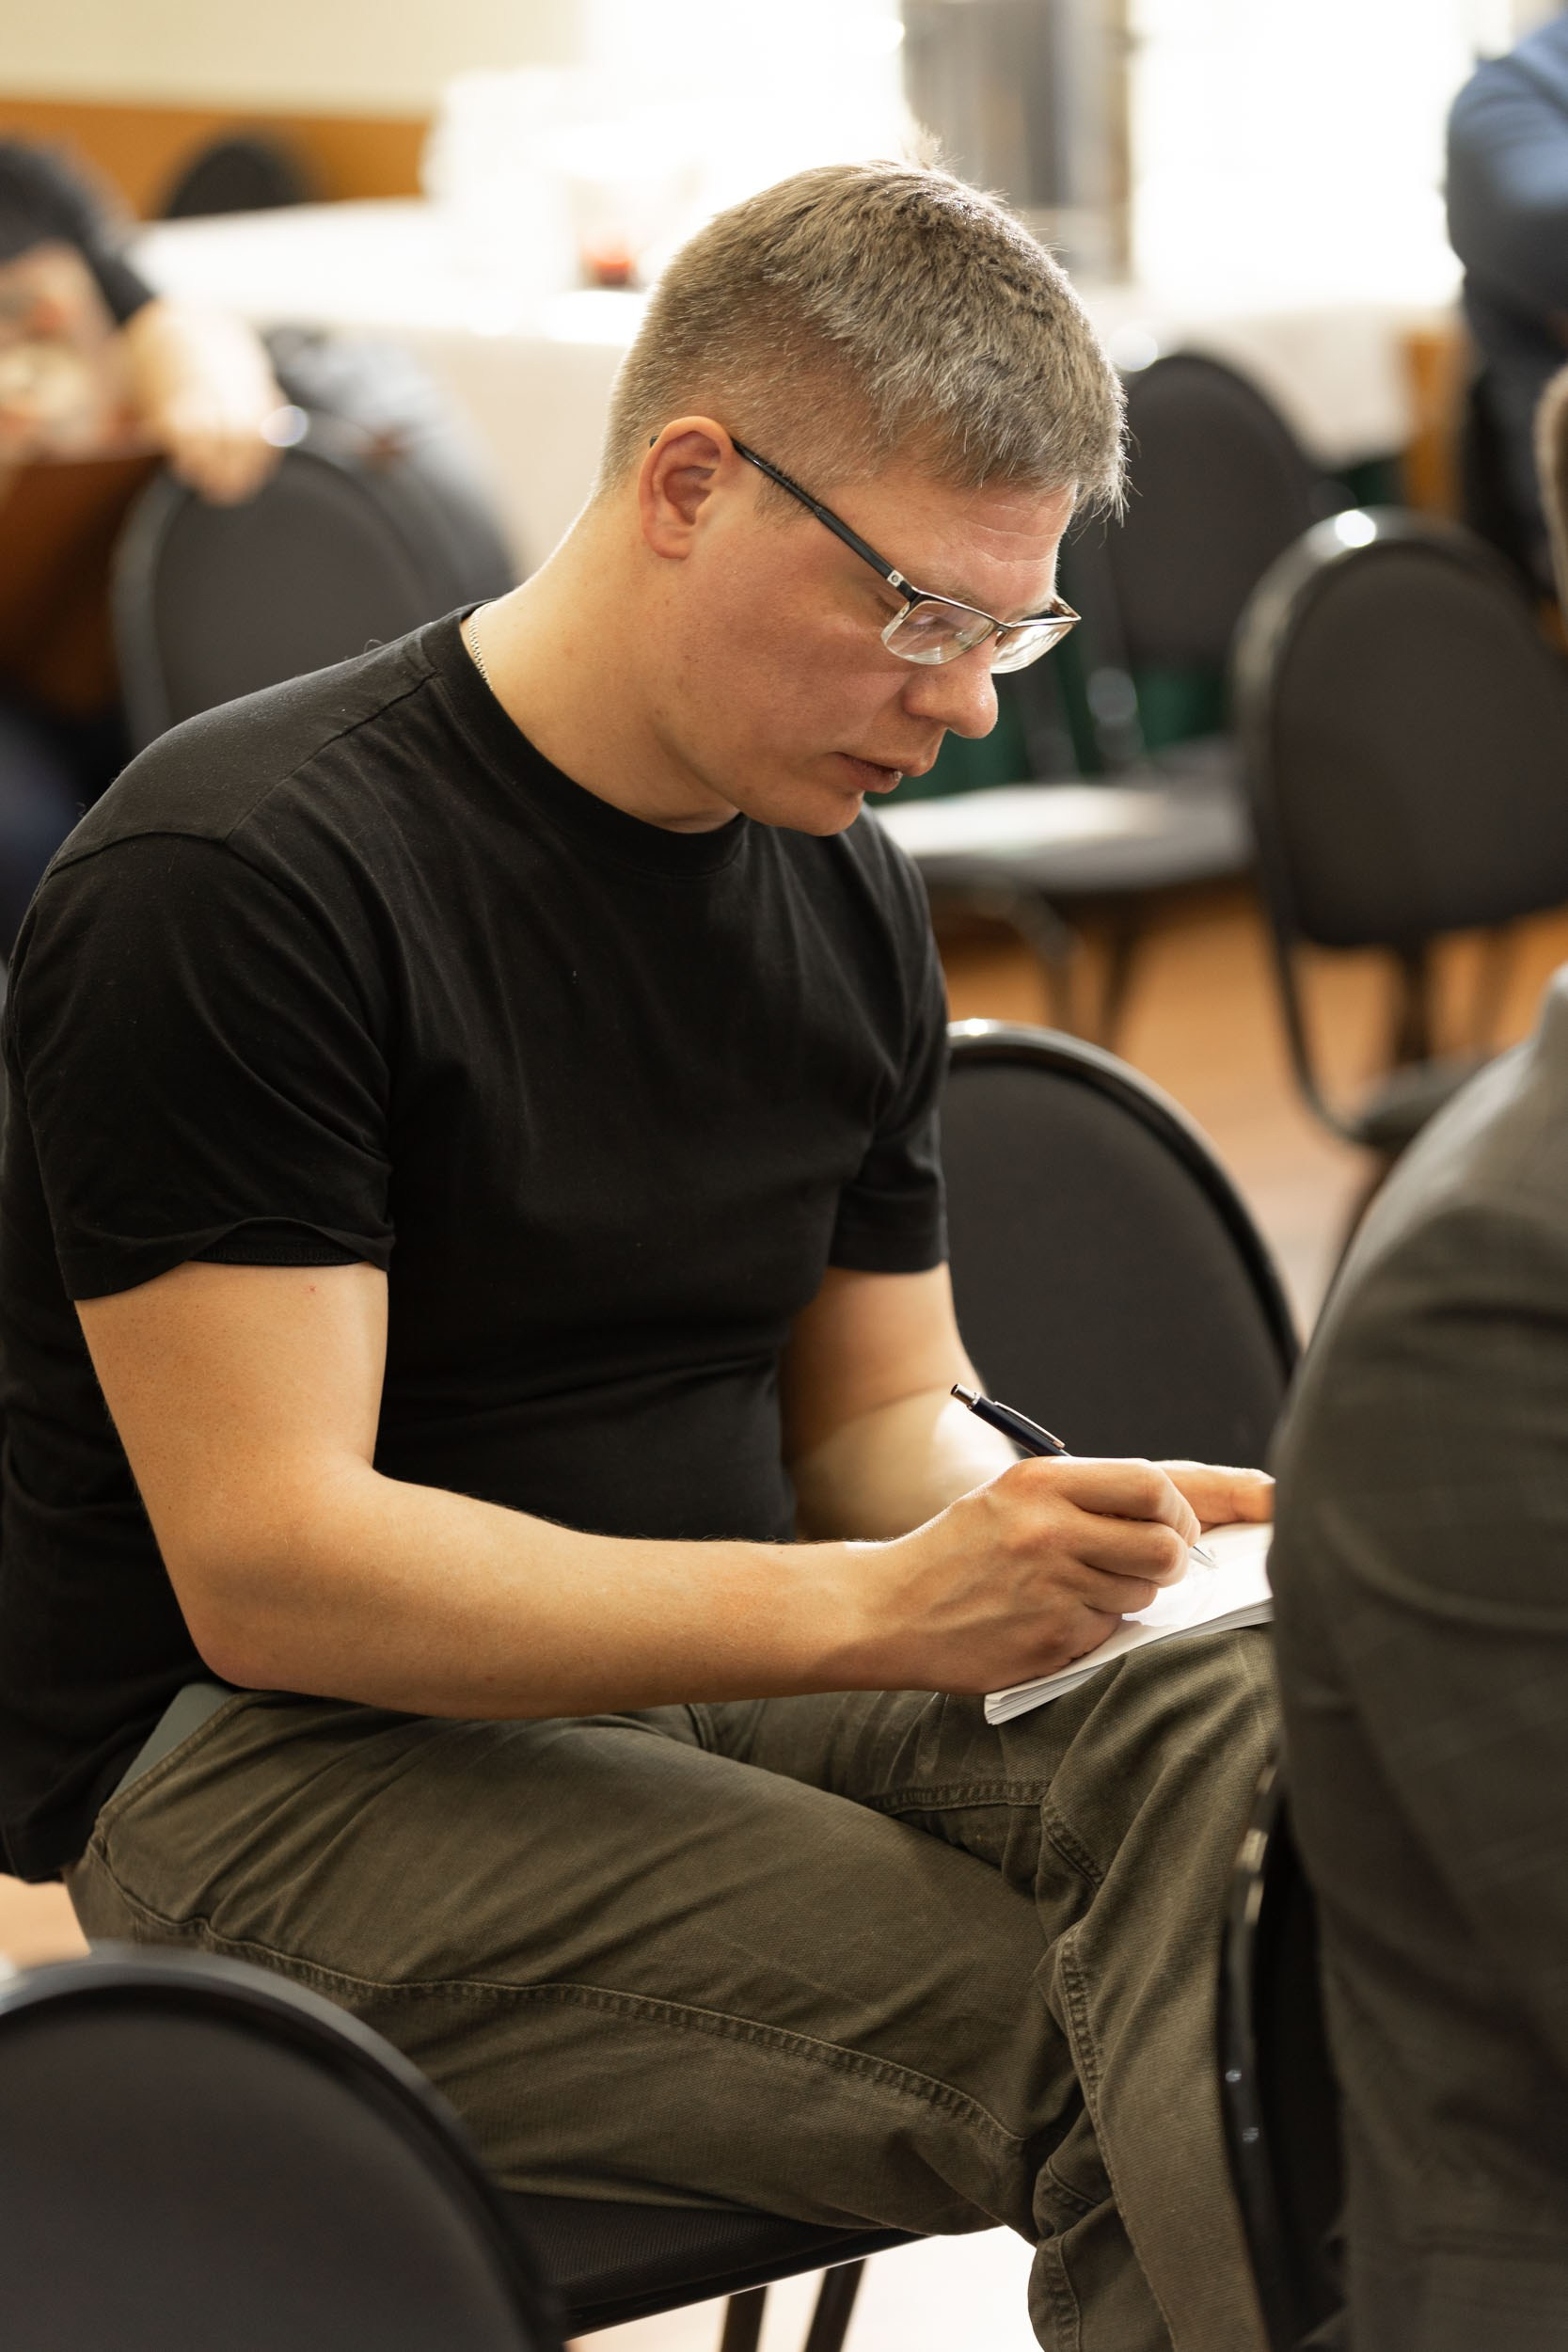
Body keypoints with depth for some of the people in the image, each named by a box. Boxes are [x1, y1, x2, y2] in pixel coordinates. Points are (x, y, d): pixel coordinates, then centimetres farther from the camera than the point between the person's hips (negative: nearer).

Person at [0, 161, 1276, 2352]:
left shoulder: (847, 889, 10)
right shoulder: (228, 878, -14)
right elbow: (266, 1562, -19)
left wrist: (1067, 1536, -8)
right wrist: (878, 1607, -27)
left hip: (716, 1674, 7)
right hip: (272, 1764, -7)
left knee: (1263, 1740, -25)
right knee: (1096, 2055, -29)